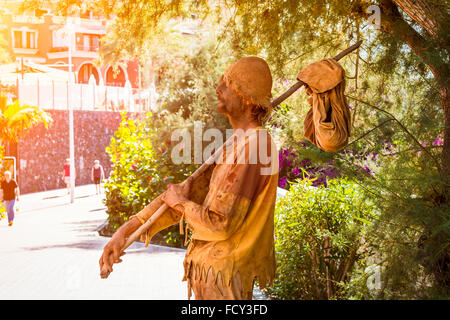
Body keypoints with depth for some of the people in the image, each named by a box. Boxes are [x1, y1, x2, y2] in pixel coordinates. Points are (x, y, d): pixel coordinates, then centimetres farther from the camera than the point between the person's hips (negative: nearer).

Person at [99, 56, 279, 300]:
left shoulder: (253, 147, -21)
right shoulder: (234, 145, 12)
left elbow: (221, 224, -25)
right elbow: (180, 194, 11)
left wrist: (181, 204, -6)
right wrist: (126, 230, 4)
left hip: (222, 276, -9)